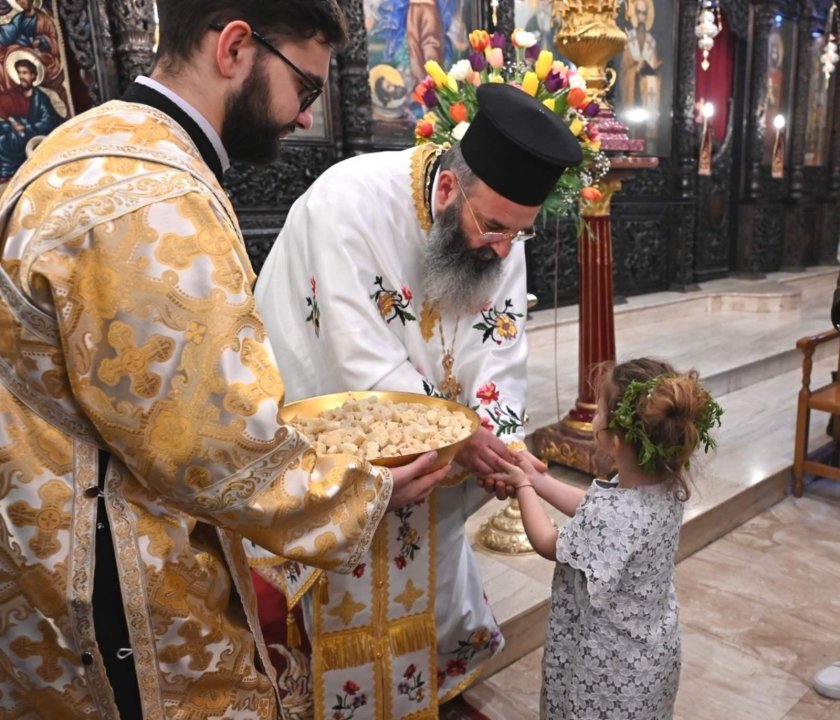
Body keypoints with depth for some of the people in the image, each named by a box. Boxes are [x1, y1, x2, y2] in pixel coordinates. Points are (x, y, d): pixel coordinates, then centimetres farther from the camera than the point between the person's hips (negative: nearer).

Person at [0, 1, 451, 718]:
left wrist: (284, 433, 9)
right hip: (118, 600, -9)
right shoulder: (149, 202, -28)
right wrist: (370, 495, -10)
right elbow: (218, 457, -26)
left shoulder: (100, 144, 7)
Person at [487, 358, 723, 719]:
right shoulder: (666, 485, -15)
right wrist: (538, 479, 4)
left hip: (613, 668, -7)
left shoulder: (612, 517, -38)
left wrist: (523, 487, -4)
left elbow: (548, 544, -17)